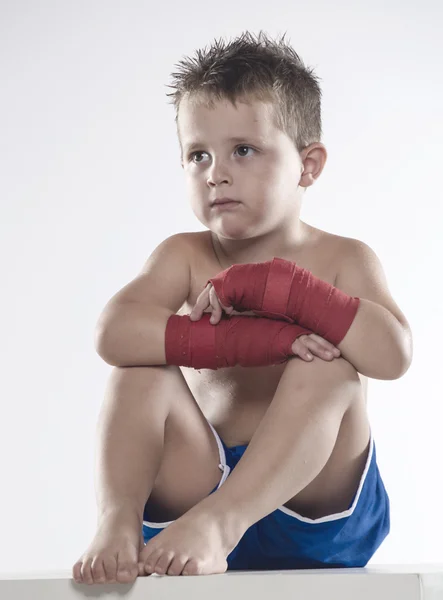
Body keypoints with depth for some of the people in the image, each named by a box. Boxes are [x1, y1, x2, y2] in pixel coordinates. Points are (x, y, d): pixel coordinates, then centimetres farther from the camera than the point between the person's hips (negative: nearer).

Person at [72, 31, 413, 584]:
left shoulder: (342, 259, 0)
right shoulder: (184, 256, 5)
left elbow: (391, 354, -21)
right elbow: (114, 332, -18)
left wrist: (275, 286, -25)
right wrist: (242, 338, -30)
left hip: (312, 497, -1)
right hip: (202, 475, 2)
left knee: (329, 367, -27)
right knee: (143, 370, -17)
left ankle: (215, 521, -42)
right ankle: (117, 518, -36)